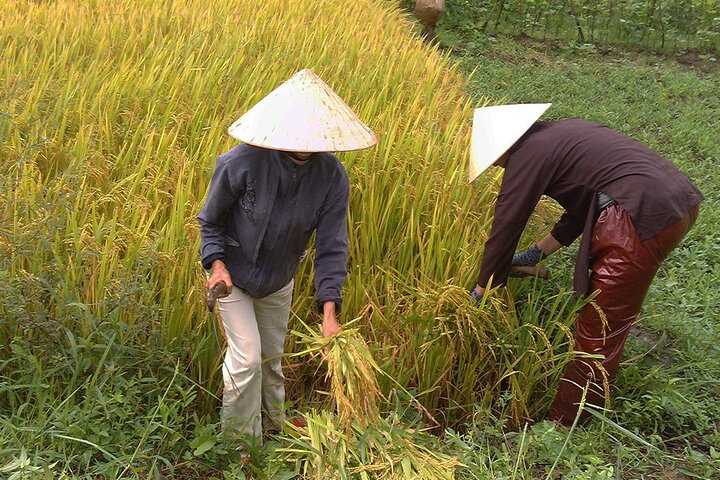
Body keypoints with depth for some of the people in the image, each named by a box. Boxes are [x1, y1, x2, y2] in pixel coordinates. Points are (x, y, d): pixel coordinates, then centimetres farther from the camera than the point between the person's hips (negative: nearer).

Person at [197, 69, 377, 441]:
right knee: (246, 357, -6)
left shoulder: (332, 176, -21)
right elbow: (210, 218, -12)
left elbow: (331, 245, -17)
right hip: (233, 274, -3)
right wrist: (216, 261, -25)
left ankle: (274, 426, 45)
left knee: (272, 357, 20)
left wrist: (329, 307, -24)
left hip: (279, 280, 4)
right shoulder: (244, 160, -30)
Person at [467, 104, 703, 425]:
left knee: (599, 329, 0)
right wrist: (536, 253, 32)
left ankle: (563, 425, 11)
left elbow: (505, 227, -1)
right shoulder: (560, 132, 22)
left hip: (644, 216, -10)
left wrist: (478, 293, 10)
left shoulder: (528, 154, -4)